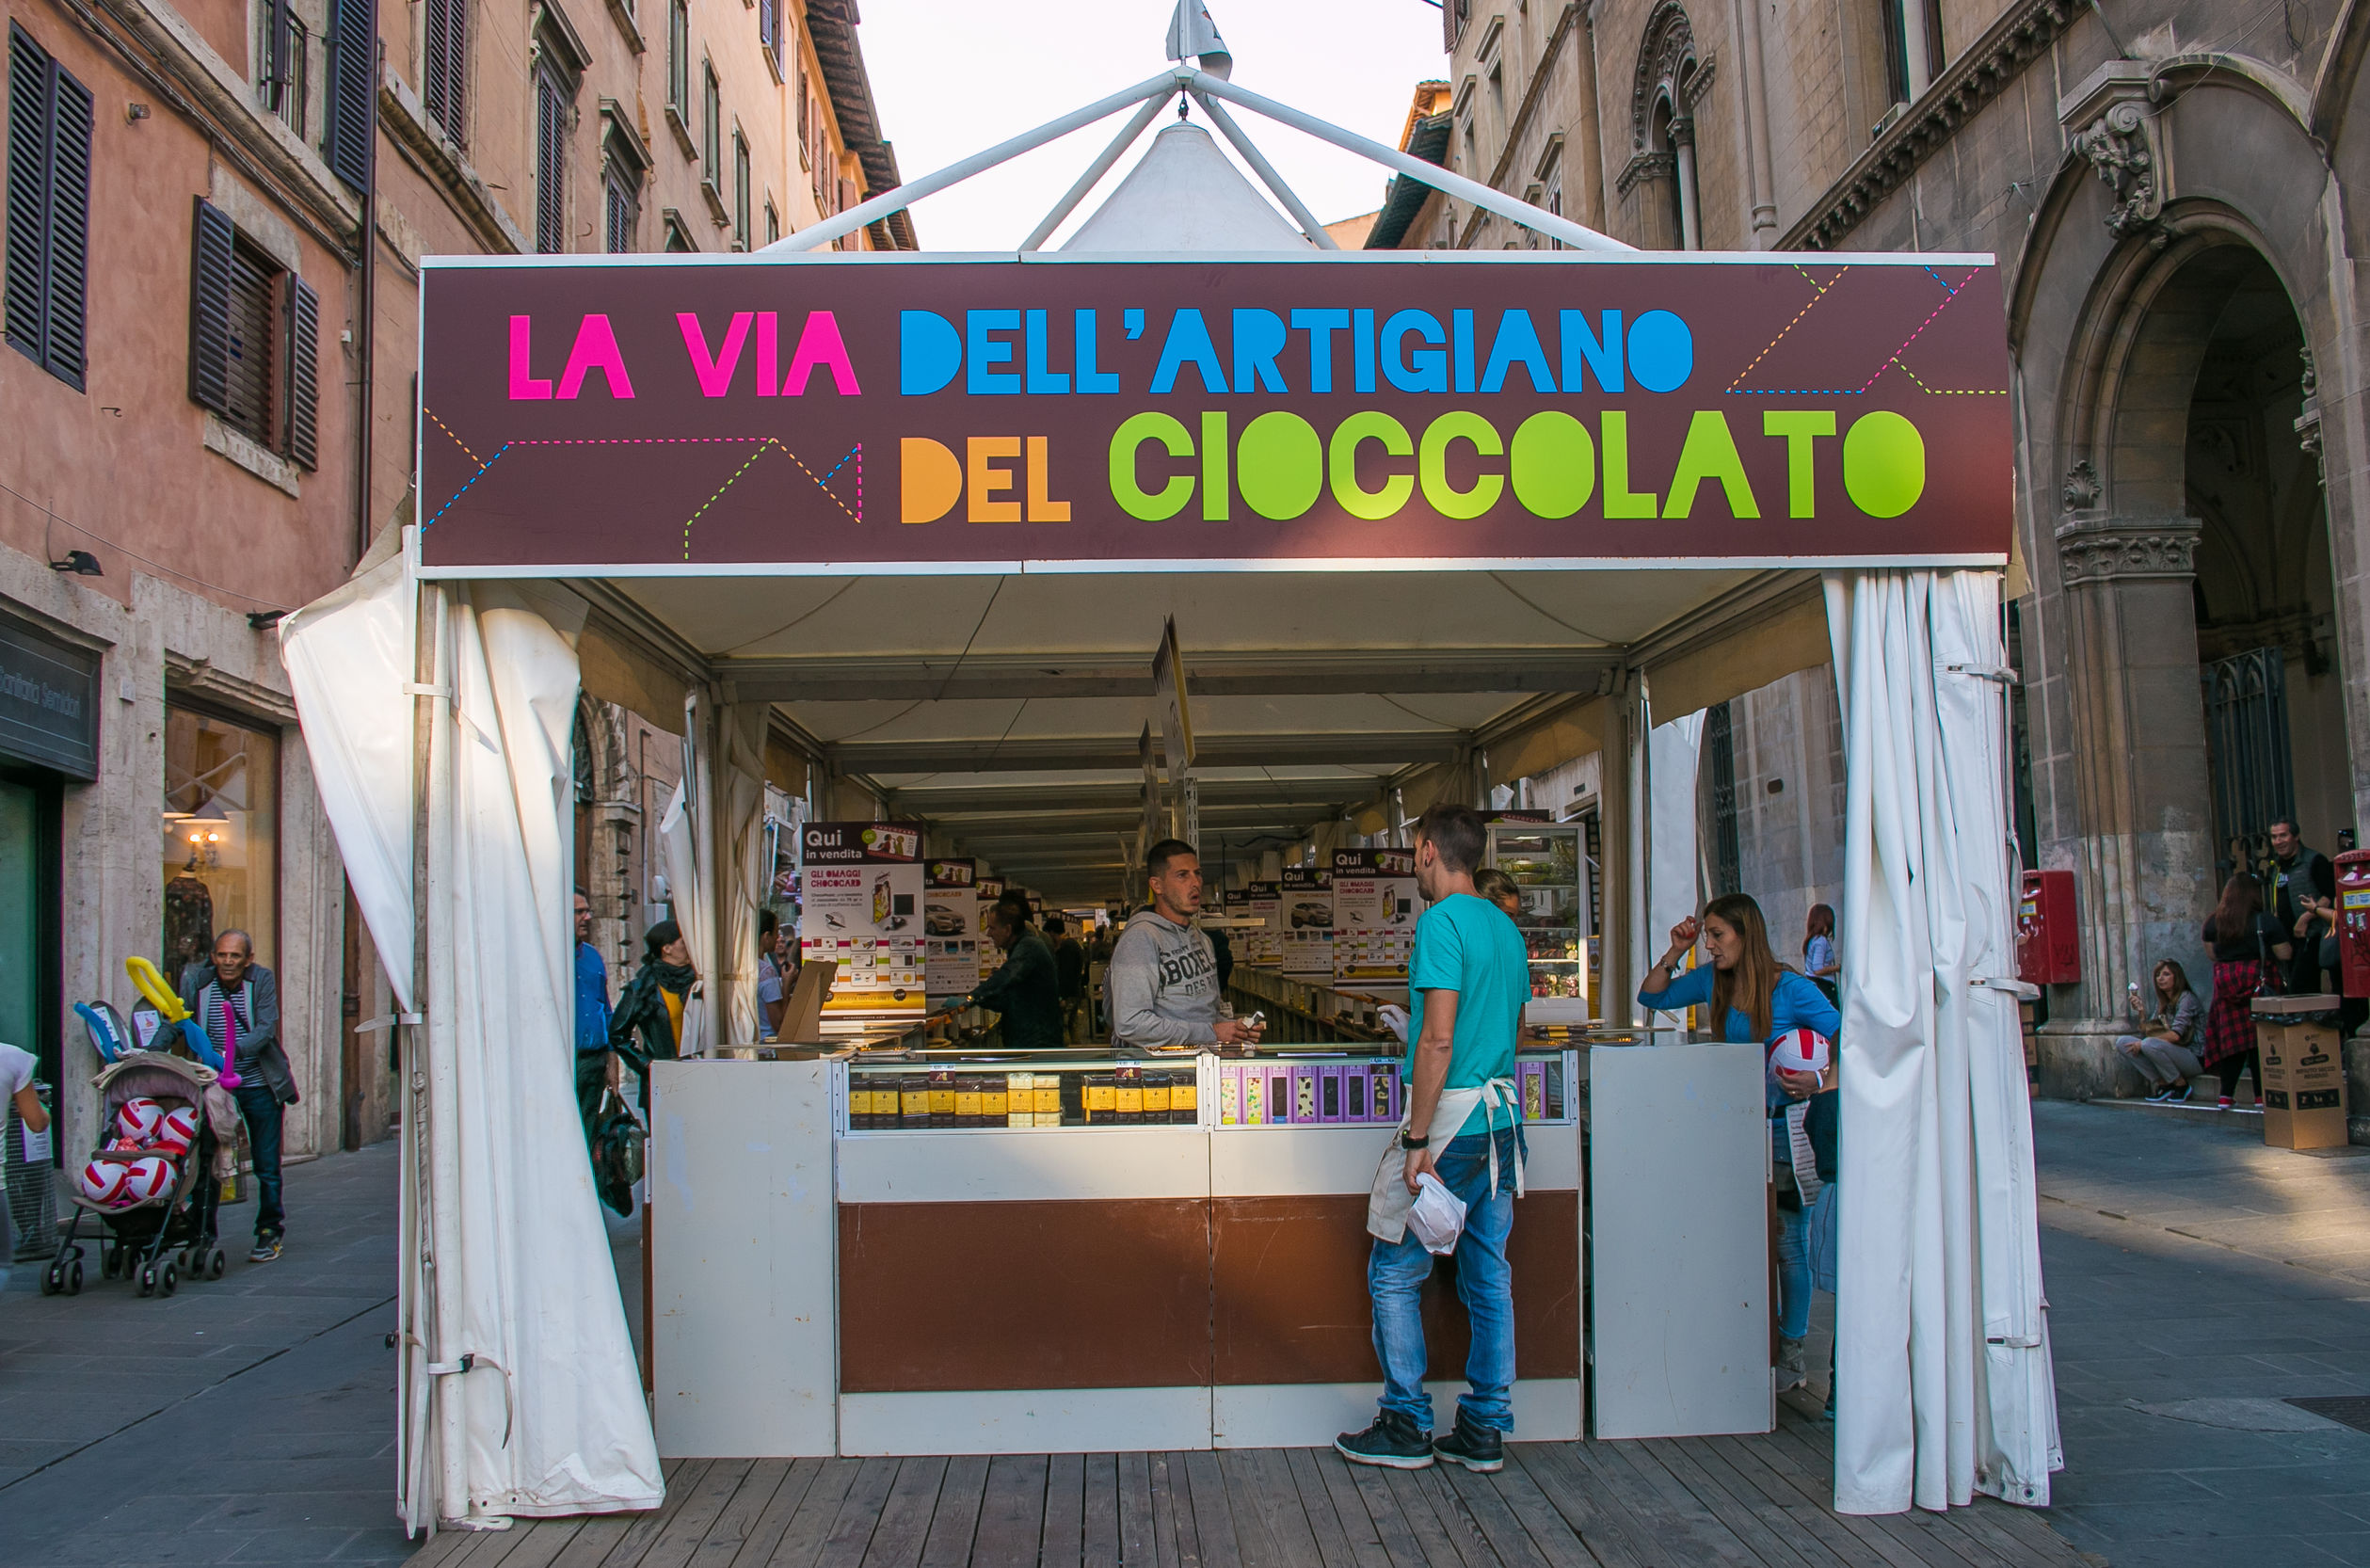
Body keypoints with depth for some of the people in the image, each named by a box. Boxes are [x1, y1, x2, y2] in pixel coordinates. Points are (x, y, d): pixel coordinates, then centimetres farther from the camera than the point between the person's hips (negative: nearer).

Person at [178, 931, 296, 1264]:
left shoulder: (262, 981, -8)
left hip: (260, 1086, -2)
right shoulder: (197, 981, -3)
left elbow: (266, 1029, -18)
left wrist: (234, 1051, -35)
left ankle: (270, 1232, 17)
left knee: (266, 1166, 2)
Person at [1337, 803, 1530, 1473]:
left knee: (1394, 1273, 3)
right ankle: (1485, 1430, 17)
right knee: (1488, 1275, 11)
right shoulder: (1506, 927, 13)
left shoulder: (1442, 922, -13)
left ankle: (1407, 1427, 8)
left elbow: (1439, 1038, -20)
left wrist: (1418, 1140, -19)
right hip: (1504, 1118, 8)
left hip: (1451, 1119, -8)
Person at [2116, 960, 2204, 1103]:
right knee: (2122, 1042, -8)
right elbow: (2147, 1031, 7)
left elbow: (2175, 1035, -22)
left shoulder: (2186, 998, -10)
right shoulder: (2162, 1003, 14)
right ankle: (2162, 1084, -7)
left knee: (2150, 1044, -34)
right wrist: (2139, 1010, -7)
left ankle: (2181, 1085, -12)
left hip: (2195, 1058, -7)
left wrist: (2142, 1043, -20)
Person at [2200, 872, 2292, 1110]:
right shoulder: (2267, 922, -8)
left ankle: (2225, 1097, 7)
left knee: (2231, 1038, 8)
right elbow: (2285, 955, -7)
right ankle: (2261, 1095, 2)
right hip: (2260, 984, -3)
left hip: (2225, 984, 3)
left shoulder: (2213, 923, 4)